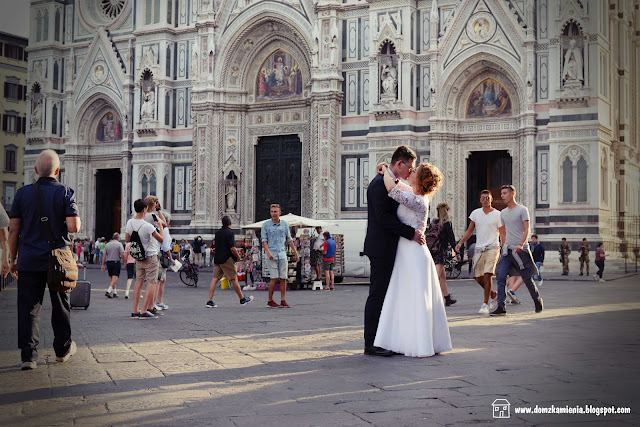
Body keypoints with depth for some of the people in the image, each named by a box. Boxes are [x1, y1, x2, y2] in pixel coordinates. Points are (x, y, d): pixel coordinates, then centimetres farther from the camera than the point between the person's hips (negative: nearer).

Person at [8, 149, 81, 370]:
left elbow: (13, 230, 2)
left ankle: (28, 355, -3)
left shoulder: (23, 193, 1)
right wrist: (77, 221, 9)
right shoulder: (65, 193, -5)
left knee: (28, 307, 3)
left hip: (29, 260, 1)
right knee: (60, 306, 14)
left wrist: (12, 258, 10)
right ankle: (63, 349, 27)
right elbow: (74, 227, -14)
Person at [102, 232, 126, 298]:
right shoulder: (119, 244, -4)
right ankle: (108, 291, -22)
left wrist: (103, 265, 8)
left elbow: (104, 255, 7)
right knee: (115, 277, -8)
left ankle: (114, 292, 16)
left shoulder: (107, 244, 10)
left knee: (111, 278, 13)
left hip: (108, 262, 5)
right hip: (116, 262, -5)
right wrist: (124, 261, 3)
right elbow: (122, 254, -12)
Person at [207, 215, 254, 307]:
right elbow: (232, 248, -18)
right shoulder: (229, 232, -13)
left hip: (217, 258, 7)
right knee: (234, 279, 3)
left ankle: (210, 301, -4)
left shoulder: (217, 232, 11)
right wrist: (238, 256, -1)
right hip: (227, 259, -7)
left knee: (215, 278, 3)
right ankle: (242, 299, 15)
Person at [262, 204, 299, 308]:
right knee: (274, 278, -8)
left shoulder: (284, 224, 10)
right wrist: (268, 252, -15)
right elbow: (264, 240, -1)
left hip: (282, 254, 3)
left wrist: (295, 252, 14)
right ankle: (270, 301, 2)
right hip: (272, 255, -3)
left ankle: (283, 301, 5)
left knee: (283, 278, 1)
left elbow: (289, 239, 16)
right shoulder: (266, 224, 2)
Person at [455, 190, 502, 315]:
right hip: (479, 249, 4)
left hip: (492, 248, -4)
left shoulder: (497, 214, 0)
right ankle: (493, 294, 31)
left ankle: (485, 304, -10)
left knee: (487, 275, -16)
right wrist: (460, 243, 3)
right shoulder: (475, 213, 9)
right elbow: (469, 231, 16)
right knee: (479, 278, 4)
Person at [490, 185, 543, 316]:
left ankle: (537, 300, 27)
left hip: (521, 250, -5)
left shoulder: (522, 210, -3)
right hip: (507, 250, 5)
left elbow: (526, 230, -10)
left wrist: (520, 245, -24)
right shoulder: (503, 213, 16)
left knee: (527, 278, 3)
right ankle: (501, 307, -13)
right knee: (501, 276, -11)